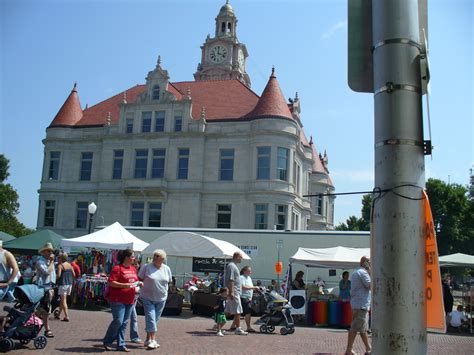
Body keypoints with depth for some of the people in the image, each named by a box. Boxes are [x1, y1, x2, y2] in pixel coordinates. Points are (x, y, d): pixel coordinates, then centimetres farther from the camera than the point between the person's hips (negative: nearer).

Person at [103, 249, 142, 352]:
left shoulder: (133, 269, 14)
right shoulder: (117, 268, -9)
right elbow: (111, 282, -14)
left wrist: (138, 283, 5)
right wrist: (124, 285, -21)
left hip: (129, 300, 7)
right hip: (118, 300, -7)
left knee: (124, 323, 9)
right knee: (118, 321, -10)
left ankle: (121, 345, 15)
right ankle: (107, 341, 10)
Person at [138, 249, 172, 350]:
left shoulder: (167, 269, 4)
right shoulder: (146, 267, -8)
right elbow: (140, 279, -1)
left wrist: (163, 290, 7)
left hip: (161, 298, 4)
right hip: (148, 297, -4)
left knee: (155, 319, 10)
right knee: (150, 318, -8)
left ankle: (148, 340, 22)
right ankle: (152, 340, -2)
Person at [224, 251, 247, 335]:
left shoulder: (234, 266, 18)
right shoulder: (231, 266, -14)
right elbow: (230, 280, -21)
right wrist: (231, 292, -24)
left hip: (235, 292, 10)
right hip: (234, 292, -10)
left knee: (228, 311, 12)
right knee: (238, 311, -5)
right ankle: (238, 329, 1)